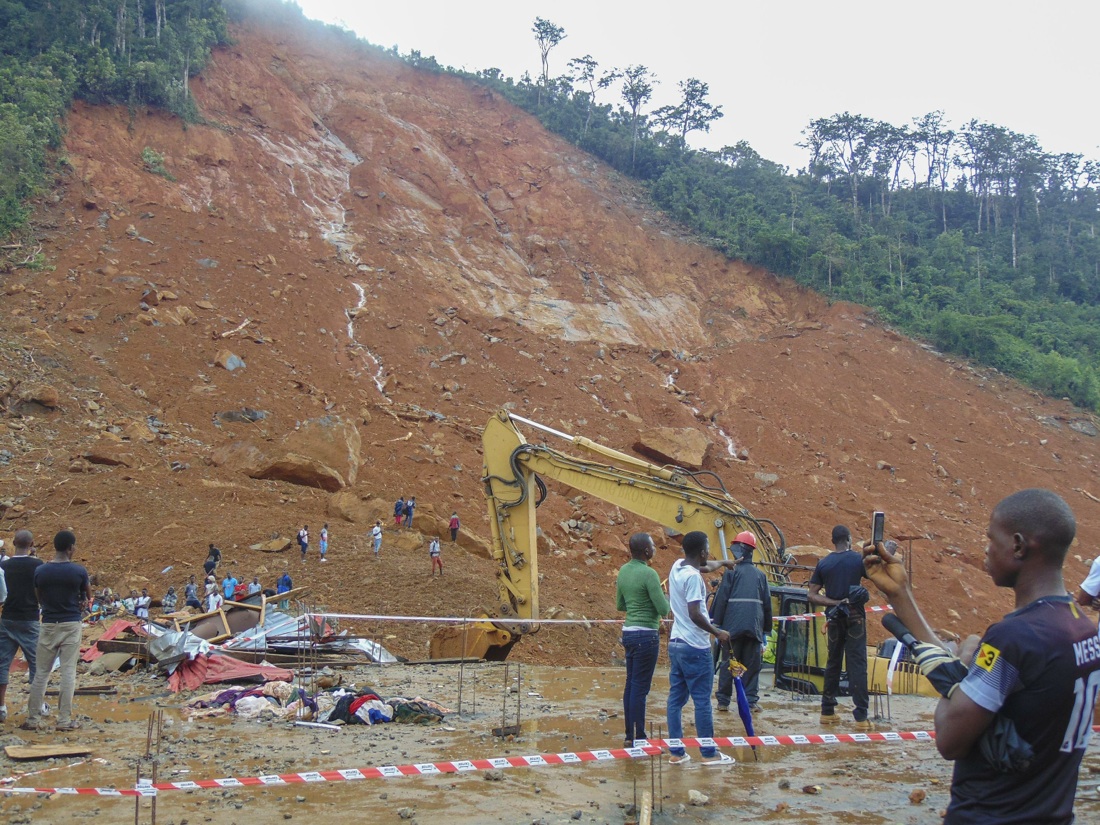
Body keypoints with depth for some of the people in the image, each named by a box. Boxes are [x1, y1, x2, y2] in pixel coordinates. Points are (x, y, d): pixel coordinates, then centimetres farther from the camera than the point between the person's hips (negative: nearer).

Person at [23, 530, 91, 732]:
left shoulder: (40, 571, -3)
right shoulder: (78, 571, -8)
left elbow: (40, 599, 9)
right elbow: (88, 597, 6)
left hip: (48, 625, 2)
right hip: (71, 624, -2)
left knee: (41, 672, 10)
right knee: (68, 672, 2)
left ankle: (32, 719, 13)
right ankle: (64, 720, 3)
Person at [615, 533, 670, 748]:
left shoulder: (623, 571, 8)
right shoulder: (648, 574, -16)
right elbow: (664, 610, -16)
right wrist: (663, 597, 4)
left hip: (628, 632, 8)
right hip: (645, 635, -8)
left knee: (630, 684, 13)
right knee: (640, 687, -4)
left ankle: (630, 735, 19)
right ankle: (638, 738, 0)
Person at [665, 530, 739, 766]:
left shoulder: (677, 567, 9)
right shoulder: (693, 577, -17)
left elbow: (705, 567, 31)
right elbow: (695, 614, -23)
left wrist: (725, 562, 47)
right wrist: (717, 632, -11)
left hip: (676, 644, 9)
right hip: (695, 648, -9)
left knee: (676, 698, 9)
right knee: (702, 701, -1)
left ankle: (676, 752, 12)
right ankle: (709, 753, 5)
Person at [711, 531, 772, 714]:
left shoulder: (732, 571, -1)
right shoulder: (760, 575, 12)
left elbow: (721, 599, -5)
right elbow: (767, 603, 16)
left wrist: (716, 623, -1)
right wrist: (766, 630, 21)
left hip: (733, 625, -3)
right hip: (754, 627, 3)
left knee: (727, 664, 4)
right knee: (752, 665, 7)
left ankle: (723, 700, 6)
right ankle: (751, 700, 4)